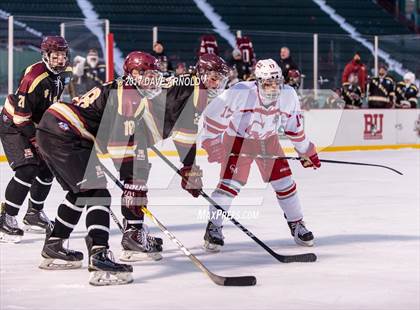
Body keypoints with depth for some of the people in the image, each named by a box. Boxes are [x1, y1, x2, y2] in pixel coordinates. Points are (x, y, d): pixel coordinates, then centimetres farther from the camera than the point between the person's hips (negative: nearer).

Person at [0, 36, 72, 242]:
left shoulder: (64, 73, -2)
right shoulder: (35, 77, -29)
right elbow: (21, 114, -29)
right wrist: (36, 140, -24)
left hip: (35, 124, 9)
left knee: (47, 168, 11)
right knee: (27, 170, -21)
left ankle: (34, 214, 27)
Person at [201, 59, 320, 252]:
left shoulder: (288, 95, -16)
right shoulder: (240, 93, -30)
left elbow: (294, 126, 1)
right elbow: (213, 115, -21)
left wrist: (306, 151, 7)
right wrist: (212, 144, -20)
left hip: (268, 141, 4)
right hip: (237, 140, -4)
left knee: (284, 182, 1)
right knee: (230, 183, -15)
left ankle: (296, 224, 19)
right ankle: (213, 227, -5)